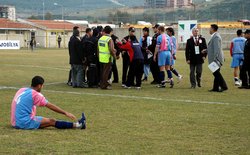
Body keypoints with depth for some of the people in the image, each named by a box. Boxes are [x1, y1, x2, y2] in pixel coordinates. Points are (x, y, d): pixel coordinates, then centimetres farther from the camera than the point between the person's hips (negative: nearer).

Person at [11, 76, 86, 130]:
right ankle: (77, 125, -5)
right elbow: (51, 106, -7)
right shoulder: (35, 94, -9)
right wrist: (66, 113, -2)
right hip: (24, 123, -8)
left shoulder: (21, 90, 12)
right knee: (52, 121, -6)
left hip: (15, 123, 8)